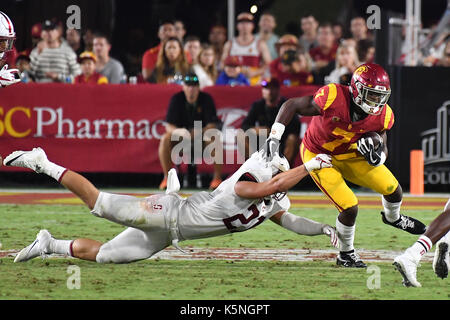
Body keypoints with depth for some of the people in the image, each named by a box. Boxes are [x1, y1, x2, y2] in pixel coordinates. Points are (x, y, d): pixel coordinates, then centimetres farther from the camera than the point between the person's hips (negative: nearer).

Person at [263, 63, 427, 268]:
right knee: (350, 208, -15)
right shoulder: (333, 98, -35)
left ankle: (393, 218, 45)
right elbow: (292, 105, -22)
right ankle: (346, 255, 14)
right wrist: (274, 138, -28)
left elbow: (382, 153, -7)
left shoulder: (382, 116, -20)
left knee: (393, 190, 7)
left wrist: (376, 155, -32)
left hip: (350, 155, 5)